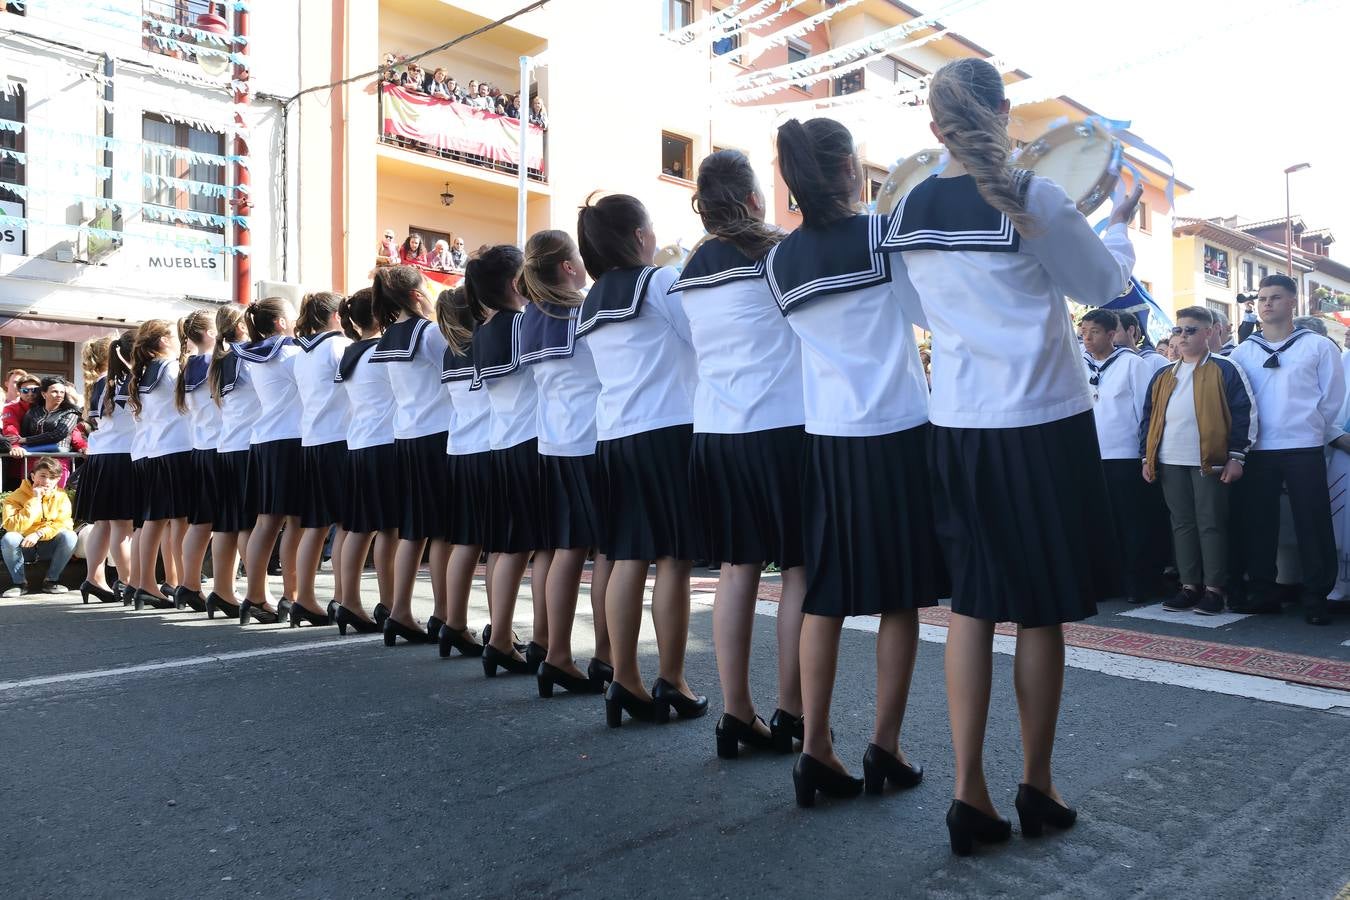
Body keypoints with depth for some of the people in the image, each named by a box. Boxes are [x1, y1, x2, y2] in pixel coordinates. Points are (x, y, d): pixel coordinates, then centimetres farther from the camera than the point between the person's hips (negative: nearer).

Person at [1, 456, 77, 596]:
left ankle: (51, 580, -11)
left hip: (49, 547, 1)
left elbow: (65, 524, -14)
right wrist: (34, 501, -26)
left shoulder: (61, 496, -4)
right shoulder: (17, 496, -11)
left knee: (69, 536, -28)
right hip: (24, 547, -1)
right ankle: (19, 582, -11)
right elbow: (12, 527, -24)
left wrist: (39, 534, -30)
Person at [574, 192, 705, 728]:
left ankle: (625, 681, 7)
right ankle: (671, 683, 4)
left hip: (614, 437, 7)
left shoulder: (590, 306, 15)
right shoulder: (662, 283, -5)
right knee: (674, 559, -1)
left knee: (628, 559, 6)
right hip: (670, 431, -6)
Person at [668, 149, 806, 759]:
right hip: (782, 426, -5)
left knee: (736, 569, 9)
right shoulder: (779, 253, -6)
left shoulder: (690, 273, 9)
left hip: (716, 432, 5)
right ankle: (790, 715, 9)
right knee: (800, 570, 4)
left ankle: (736, 715, 13)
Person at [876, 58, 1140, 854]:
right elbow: (1103, 285, 2)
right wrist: (1120, 226, 20)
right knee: (1043, 609, 8)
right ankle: (1038, 788, 22)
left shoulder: (909, 211, 3)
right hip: (1044, 424, -4)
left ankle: (970, 794, 9)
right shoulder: (1034, 198, -11)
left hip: (959, 426, 4)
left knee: (973, 604, 10)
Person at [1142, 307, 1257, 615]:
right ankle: (1189, 585, 17)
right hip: (1170, 462, 5)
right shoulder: (1162, 376, 16)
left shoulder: (1225, 369, 0)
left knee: (1211, 524, -1)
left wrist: (1237, 456, -10)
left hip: (1210, 461, -5)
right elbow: (1148, 417, 17)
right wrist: (1147, 457, 10)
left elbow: (1244, 413, -5)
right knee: (1182, 524, 9)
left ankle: (1215, 588, 7)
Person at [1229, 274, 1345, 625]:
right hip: (1258, 451, 2)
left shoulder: (1318, 346, 2)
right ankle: (1261, 592, 16)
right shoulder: (1243, 352, 8)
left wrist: (1311, 428, 4)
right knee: (1258, 523, 6)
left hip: (1304, 448, -2)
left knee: (1313, 524, -1)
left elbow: (1332, 396, 3)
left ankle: (1316, 598, 6)